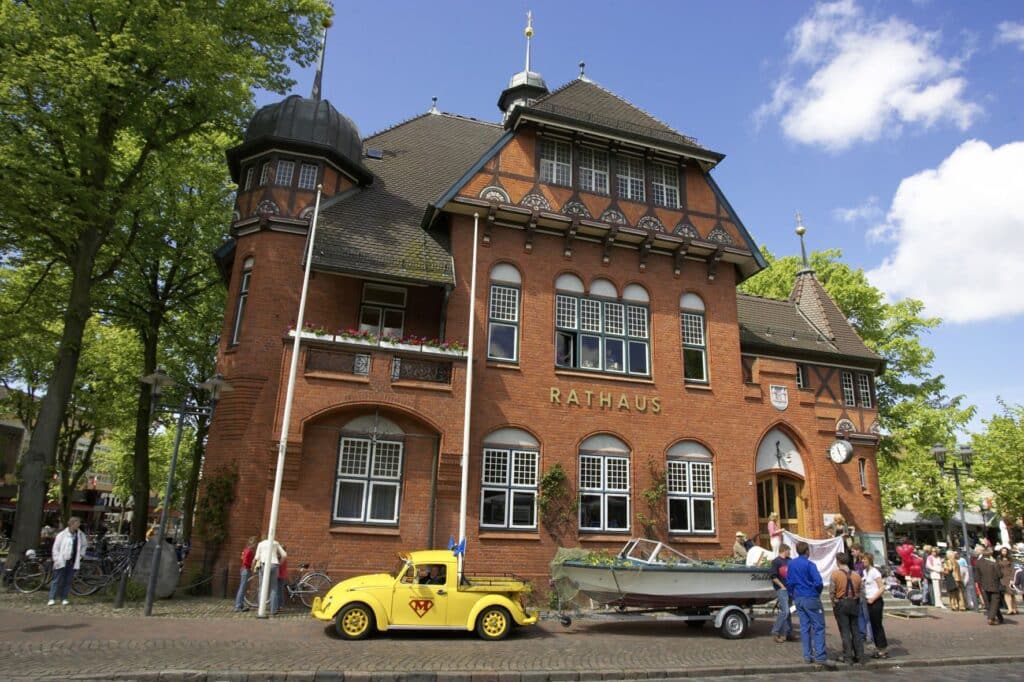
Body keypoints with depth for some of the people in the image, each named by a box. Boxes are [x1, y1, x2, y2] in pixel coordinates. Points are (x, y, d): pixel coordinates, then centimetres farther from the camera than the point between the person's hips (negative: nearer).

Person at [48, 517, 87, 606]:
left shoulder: (81, 535, 7)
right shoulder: (62, 535, -6)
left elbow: (84, 544, 25)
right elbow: (55, 548, -3)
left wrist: (81, 554, 16)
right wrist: (57, 560, -8)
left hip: (73, 562, 4)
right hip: (62, 561, -4)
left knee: (68, 581, 6)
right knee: (58, 580, 1)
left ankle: (64, 598, 15)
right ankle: (52, 598, 10)